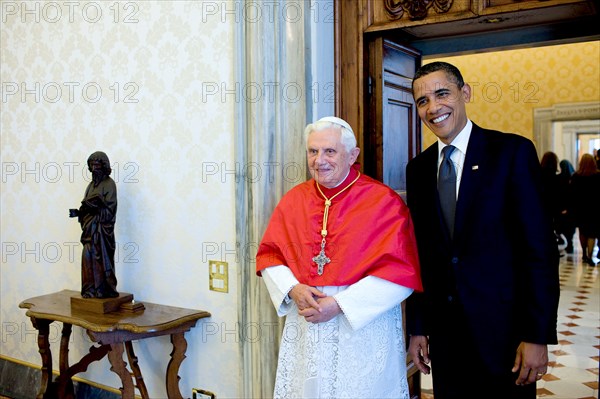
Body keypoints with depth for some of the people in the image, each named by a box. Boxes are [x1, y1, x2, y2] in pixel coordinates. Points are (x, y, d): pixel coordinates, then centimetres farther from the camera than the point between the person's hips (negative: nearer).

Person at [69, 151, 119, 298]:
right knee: (88, 258, 6)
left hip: (102, 228, -7)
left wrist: (93, 207, -23)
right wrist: (78, 212, 0)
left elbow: (109, 210, -12)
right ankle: (91, 290, 13)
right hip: (89, 228, 7)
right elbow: (87, 208, 18)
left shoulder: (109, 184, -6)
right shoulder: (92, 184, 17)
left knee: (101, 258, -4)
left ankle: (105, 290, 4)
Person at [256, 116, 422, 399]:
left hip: (364, 328, -3)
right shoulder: (293, 200, 3)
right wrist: (293, 289, -12)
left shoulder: (384, 202, -10)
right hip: (304, 329, 4)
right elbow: (268, 254, 7)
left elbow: (401, 272, -14)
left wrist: (339, 304, -18)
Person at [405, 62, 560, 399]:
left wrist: (538, 335, -13)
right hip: (443, 331, 4)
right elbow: (420, 252, 7)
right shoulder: (418, 168, 6)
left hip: (503, 329, -4)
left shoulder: (512, 152, -8)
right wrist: (417, 327, 7)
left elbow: (540, 248, -10)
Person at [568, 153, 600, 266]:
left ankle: (584, 254, 24)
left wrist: (571, 208, 0)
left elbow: (572, 193, -4)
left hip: (580, 208, 2)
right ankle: (589, 256, -9)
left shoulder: (575, 176, -4)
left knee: (582, 231, 16)